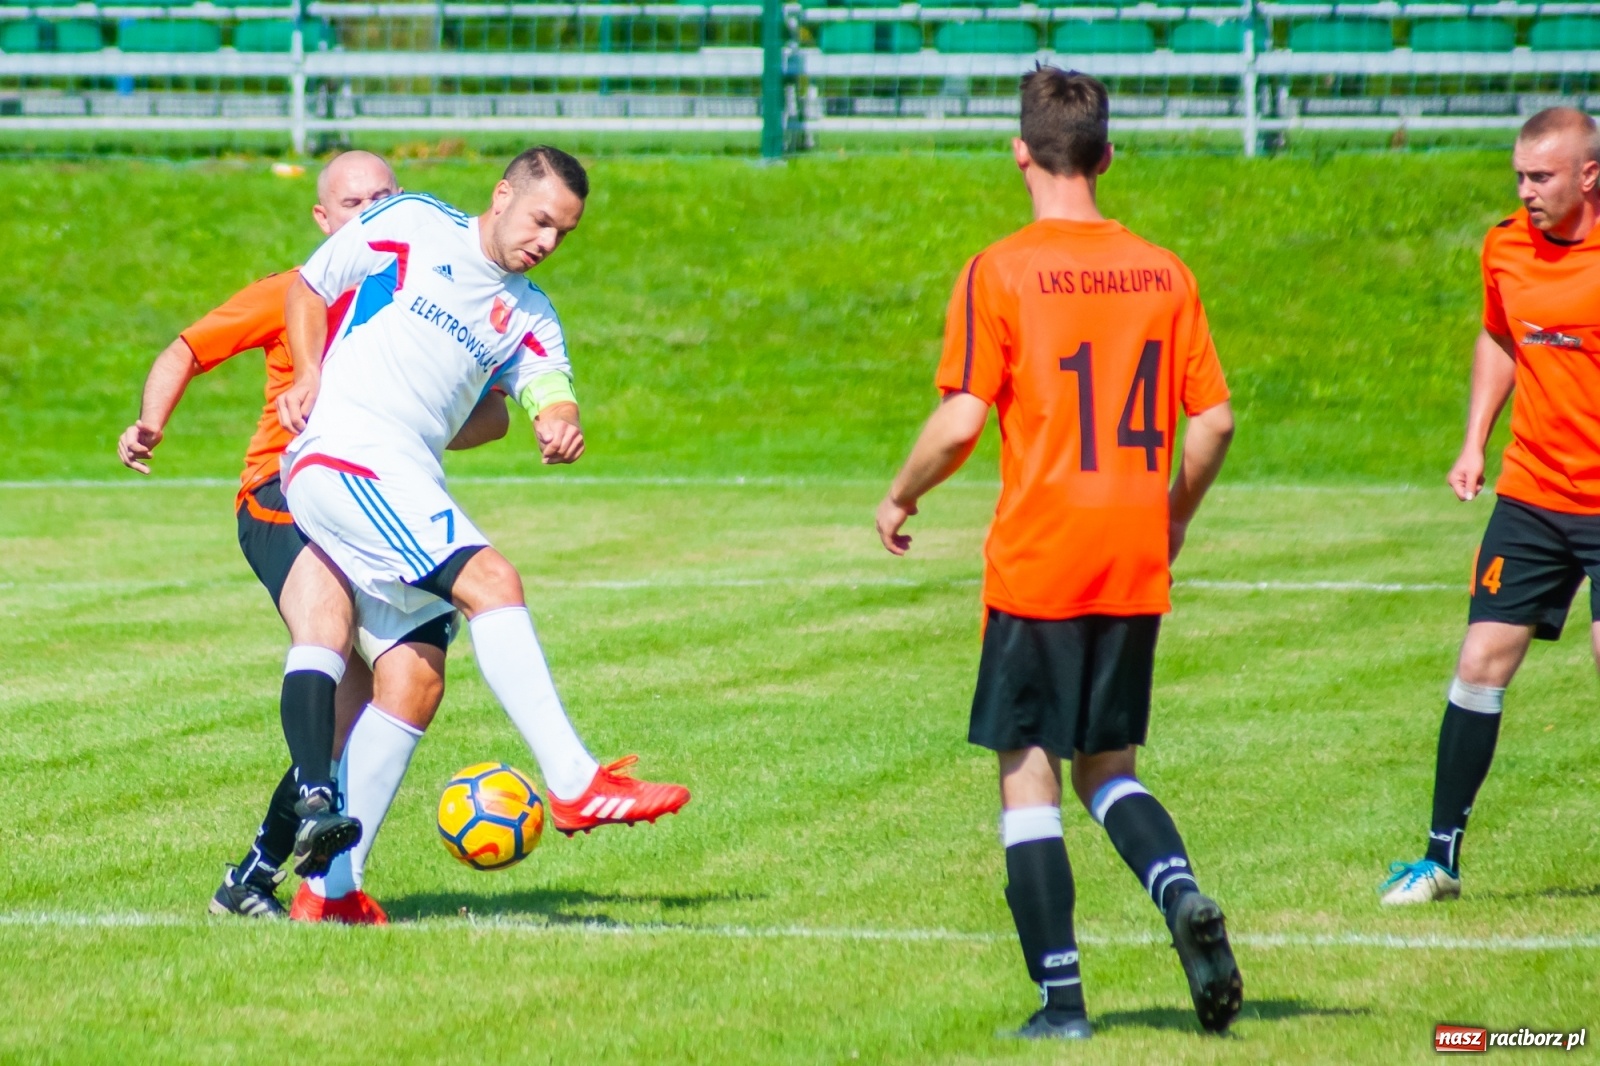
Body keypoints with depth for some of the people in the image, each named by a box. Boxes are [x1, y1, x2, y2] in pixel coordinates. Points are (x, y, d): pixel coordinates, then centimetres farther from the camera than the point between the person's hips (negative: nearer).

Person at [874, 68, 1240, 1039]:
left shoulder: (999, 274, -8)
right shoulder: (1163, 273, 5)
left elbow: (961, 421, -13)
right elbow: (1214, 420, 5)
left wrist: (901, 499, 5)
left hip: (1037, 561, -4)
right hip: (1136, 569, 4)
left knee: (1028, 775, 4)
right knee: (1108, 766, 17)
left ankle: (1062, 999, 1)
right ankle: (1181, 893, -12)